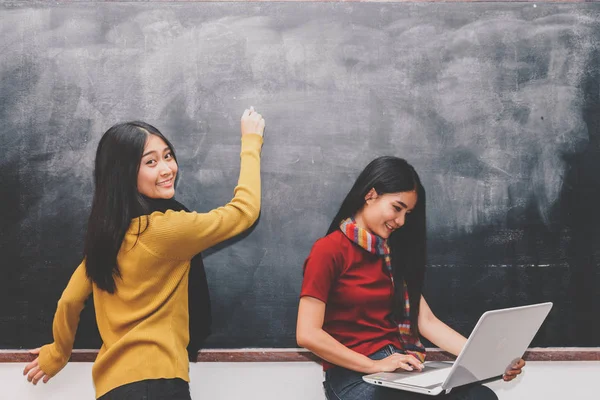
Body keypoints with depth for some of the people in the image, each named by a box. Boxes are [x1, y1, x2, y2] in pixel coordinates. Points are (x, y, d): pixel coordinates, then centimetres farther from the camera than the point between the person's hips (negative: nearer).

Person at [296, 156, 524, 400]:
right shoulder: (329, 250, -5)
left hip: (402, 371, 7)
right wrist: (374, 365, -16)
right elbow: (308, 334, -12)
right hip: (355, 375, -7)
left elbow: (426, 321, 11)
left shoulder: (393, 253, 17)